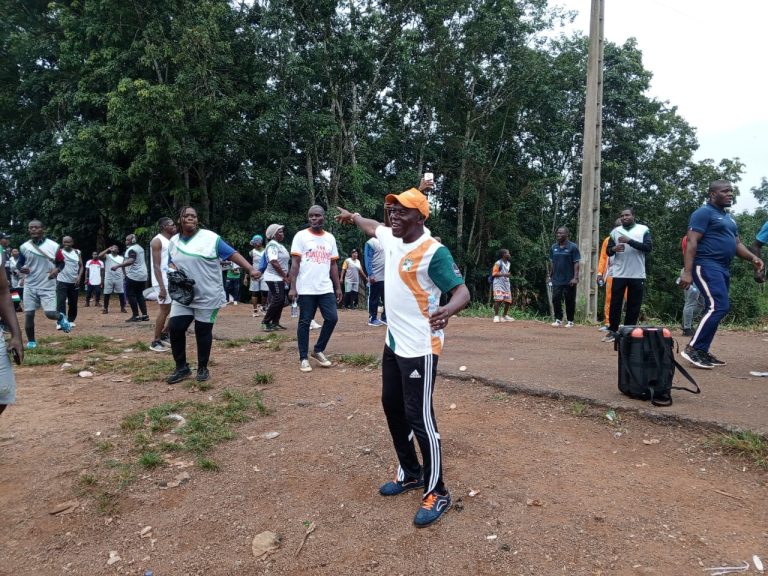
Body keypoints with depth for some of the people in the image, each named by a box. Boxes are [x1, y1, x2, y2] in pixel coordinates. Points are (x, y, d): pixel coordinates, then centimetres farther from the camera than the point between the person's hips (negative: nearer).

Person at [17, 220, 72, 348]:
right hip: (30, 286, 2)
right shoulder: (24, 247, 1)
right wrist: (21, 269, -12)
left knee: (50, 313, -12)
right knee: (28, 314, 0)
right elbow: (19, 264, 12)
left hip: (48, 286, -2)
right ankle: (31, 341, 17)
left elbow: (61, 263, 6)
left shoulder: (53, 246, -4)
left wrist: (57, 270, -16)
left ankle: (61, 317, 24)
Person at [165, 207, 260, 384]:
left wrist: (250, 269, -22)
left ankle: (202, 368, 20)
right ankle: (182, 368, 14)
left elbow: (233, 254, -11)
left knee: (203, 331, 3)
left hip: (208, 296, -4)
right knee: (175, 327, -2)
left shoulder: (210, 238, -8)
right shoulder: (174, 242, 9)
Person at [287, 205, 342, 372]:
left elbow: (333, 264, 13)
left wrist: (338, 287, 9)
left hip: (326, 288, 4)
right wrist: (292, 287, -13)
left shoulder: (330, 238, 10)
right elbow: (295, 263, -6)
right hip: (306, 289, -4)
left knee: (332, 318, 1)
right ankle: (303, 358, 13)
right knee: (304, 322, 3)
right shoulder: (301, 236, -2)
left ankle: (318, 350, 19)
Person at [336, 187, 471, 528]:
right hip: (393, 343, 9)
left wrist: (447, 311, -47)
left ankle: (436, 493, 14)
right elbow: (373, 228, 28)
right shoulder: (391, 238, 4)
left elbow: (462, 291, -26)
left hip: (419, 348, -9)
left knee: (419, 417, -4)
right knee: (392, 407, 18)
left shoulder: (434, 252, -20)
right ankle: (409, 473, 36)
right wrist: (353, 216, 44)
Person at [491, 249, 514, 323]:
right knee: (498, 299, -16)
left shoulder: (508, 263, 15)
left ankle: (505, 316, 20)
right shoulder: (498, 263, -10)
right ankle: (496, 316, -13)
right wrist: (504, 274, -23)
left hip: (506, 283, 8)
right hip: (499, 283, -8)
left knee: (508, 300, 7)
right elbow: (494, 273, -14)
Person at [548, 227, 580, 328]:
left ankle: (570, 321, 14)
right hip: (556, 280, 4)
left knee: (570, 301, 3)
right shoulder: (554, 247, 9)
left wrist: (575, 277, -15)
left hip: (569, 280, -4)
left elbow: (576, 263, -8)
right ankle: (558, 319, 14)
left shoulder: (573, 247, -6)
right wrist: (550, 276, 12)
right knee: (556, 299, 2)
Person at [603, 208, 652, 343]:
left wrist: (630, 241, -19)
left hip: (637, 275, -1)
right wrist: (614, 249, -16)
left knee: (634, 305, 4)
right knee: (615, 303, 0)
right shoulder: (615, 231, 9)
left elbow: (648, 248, -10)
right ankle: (612, 331, 6)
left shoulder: (643, 230, 2)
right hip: (619, 274, 1)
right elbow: (608, 251, 8)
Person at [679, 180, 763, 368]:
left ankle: (702, 352, 13)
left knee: (714, 309, 8)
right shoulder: (704, 213, -7)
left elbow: (737, 243, 24)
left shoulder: (728, 217, 22)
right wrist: (687, 272, -24)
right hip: (707, 266, -9)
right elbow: (692, 242, -15)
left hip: (723, 269, 9)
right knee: (719, 307, -18)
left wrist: (752, 258, 3)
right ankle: (692, 349, -14)